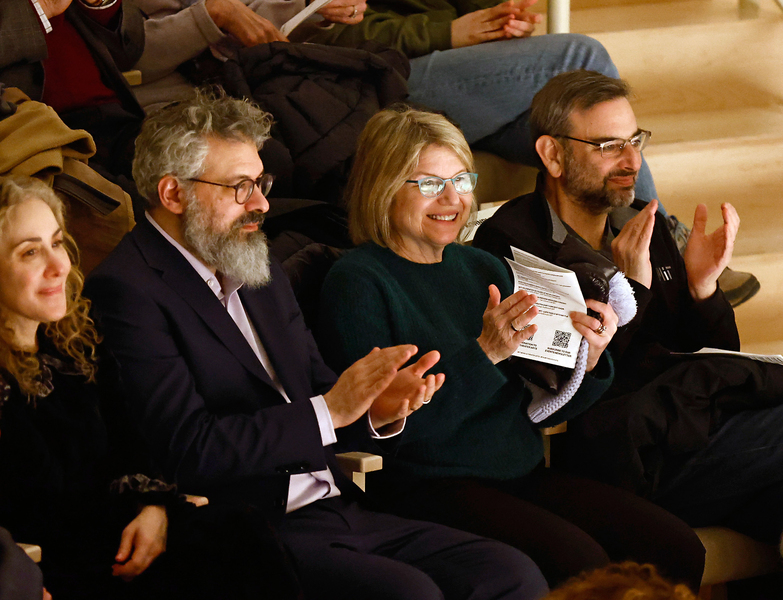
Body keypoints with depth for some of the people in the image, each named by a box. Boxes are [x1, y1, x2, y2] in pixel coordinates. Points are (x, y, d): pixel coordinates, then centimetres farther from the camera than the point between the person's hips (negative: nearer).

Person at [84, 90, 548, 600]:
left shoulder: (262, 273, 20)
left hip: (337, 511, 9)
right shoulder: (126, 292, -8)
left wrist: (377, 411, -1)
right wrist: (330, 410, -16)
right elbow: (190, 449, -17)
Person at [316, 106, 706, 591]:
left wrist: (588, 362, -2)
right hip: (430, 488, -7)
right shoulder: (358, 283, -4)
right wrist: (484, 354, -21)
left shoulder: (484, 269, 18)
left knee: (678, 550, -13)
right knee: (581, 562, -31)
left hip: (523, 476, 7)